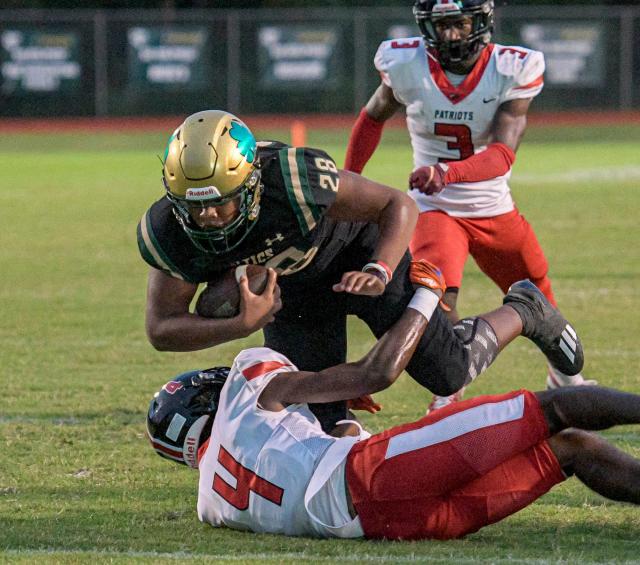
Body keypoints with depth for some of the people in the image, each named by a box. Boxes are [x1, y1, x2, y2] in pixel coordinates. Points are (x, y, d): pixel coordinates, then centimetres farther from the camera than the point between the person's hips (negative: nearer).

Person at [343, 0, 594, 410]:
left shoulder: (513, 71, -18)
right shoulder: (406, 65, -14)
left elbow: (503, 155, -30)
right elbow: (374, 118, 7)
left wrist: (447, 172, -48)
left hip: (496, 211, 2)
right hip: (436, 209, -2)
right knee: (440, 300, -28)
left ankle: (564, 377, 45)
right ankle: (447, 395, -16)